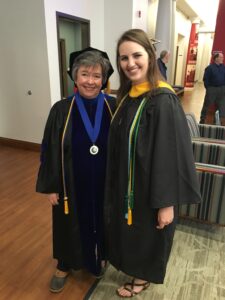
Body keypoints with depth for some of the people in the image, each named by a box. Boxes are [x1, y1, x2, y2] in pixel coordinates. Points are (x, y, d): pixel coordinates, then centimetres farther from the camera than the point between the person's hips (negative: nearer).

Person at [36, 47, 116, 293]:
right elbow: (50, 151, -6)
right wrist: (50, 187, -4)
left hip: (105, 183, 1)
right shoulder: (61, 110, -11)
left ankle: (100, 256, 51)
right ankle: (65, 265, 45)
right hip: (72, 184, 0)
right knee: (72, 226, 19)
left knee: (102, 223, 21)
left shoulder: (114, 107, -8)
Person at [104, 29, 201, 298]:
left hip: (151, 188, -7)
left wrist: (167, 203, -19)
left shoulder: (163, 100, -23)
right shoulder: (127, 95, 1)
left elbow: (172, 155, -23)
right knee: (128, 231, 26)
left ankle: (143, 277, 46)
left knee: (147, 234, 17)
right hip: (126, 184, 8)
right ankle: (135, 268, 54)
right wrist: (115, 184, 14)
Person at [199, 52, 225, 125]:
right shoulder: (209, 68, -9)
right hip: (212, 89, -5)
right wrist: (208, 88, -9)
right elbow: (206, 79, -9)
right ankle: (202, 119, 18)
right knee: (207, 105, 5)